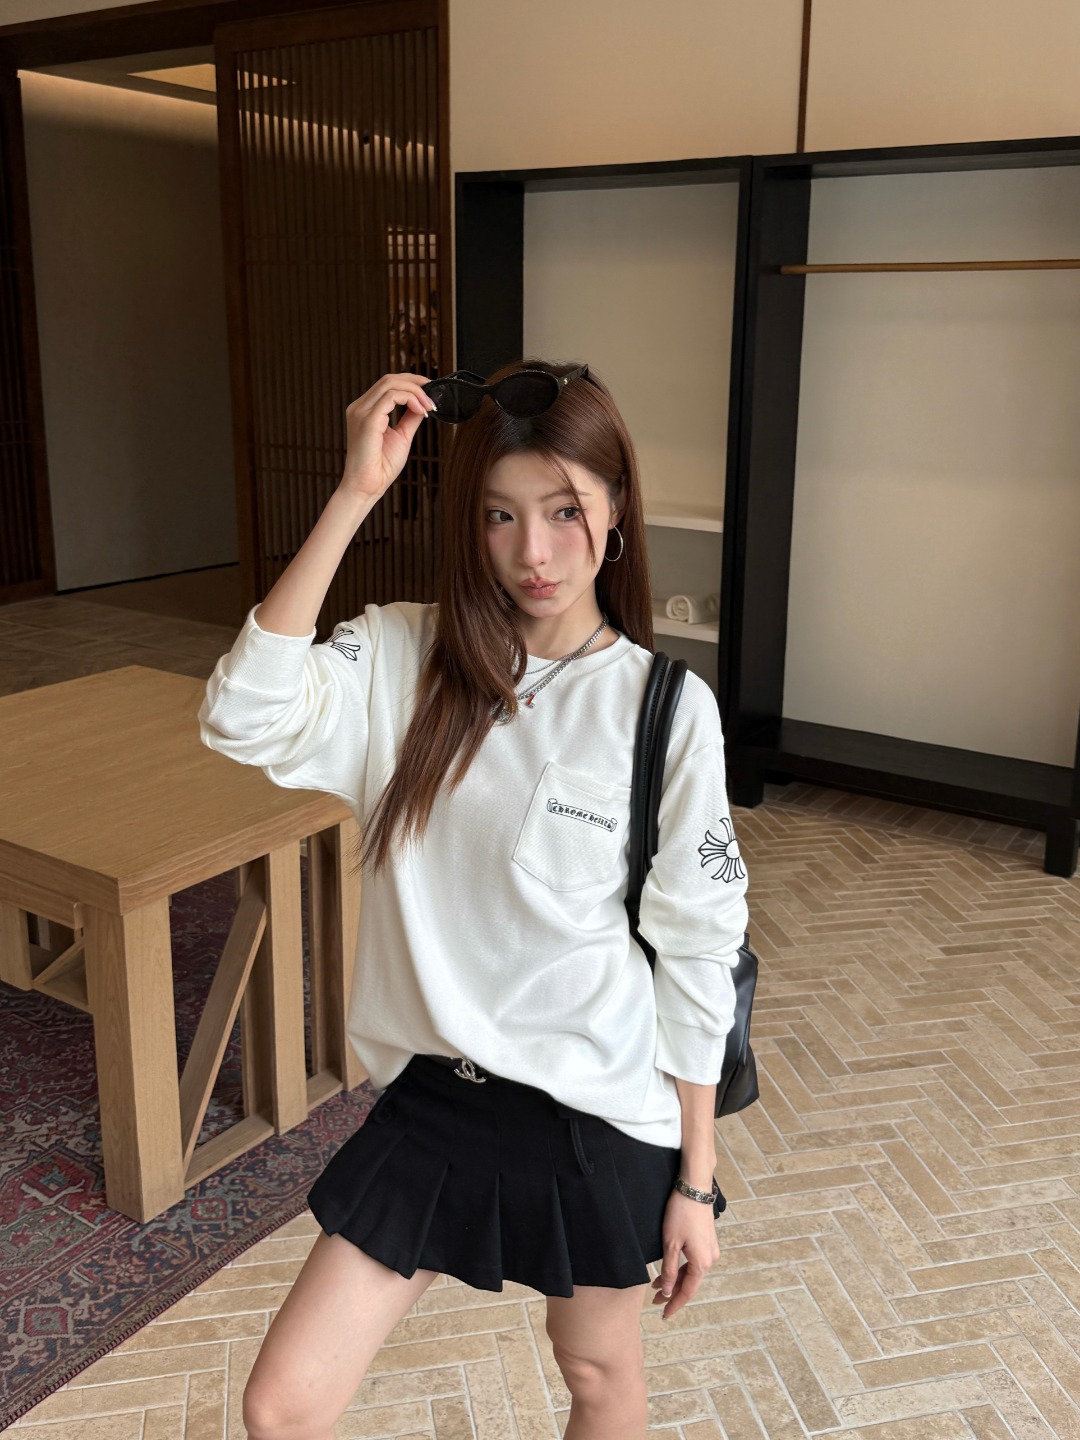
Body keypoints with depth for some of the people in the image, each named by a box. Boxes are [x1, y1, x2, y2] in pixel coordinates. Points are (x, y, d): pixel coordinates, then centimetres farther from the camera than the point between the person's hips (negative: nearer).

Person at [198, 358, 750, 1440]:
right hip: (434, 1092, 2)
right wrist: (356, 493, -24)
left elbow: (696, 956, -8)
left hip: (599, 1107, -1)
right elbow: (246, 717, -25)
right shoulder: (406, 658, -7)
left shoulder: (667, 708, -13)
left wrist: (694, 1183, -2)